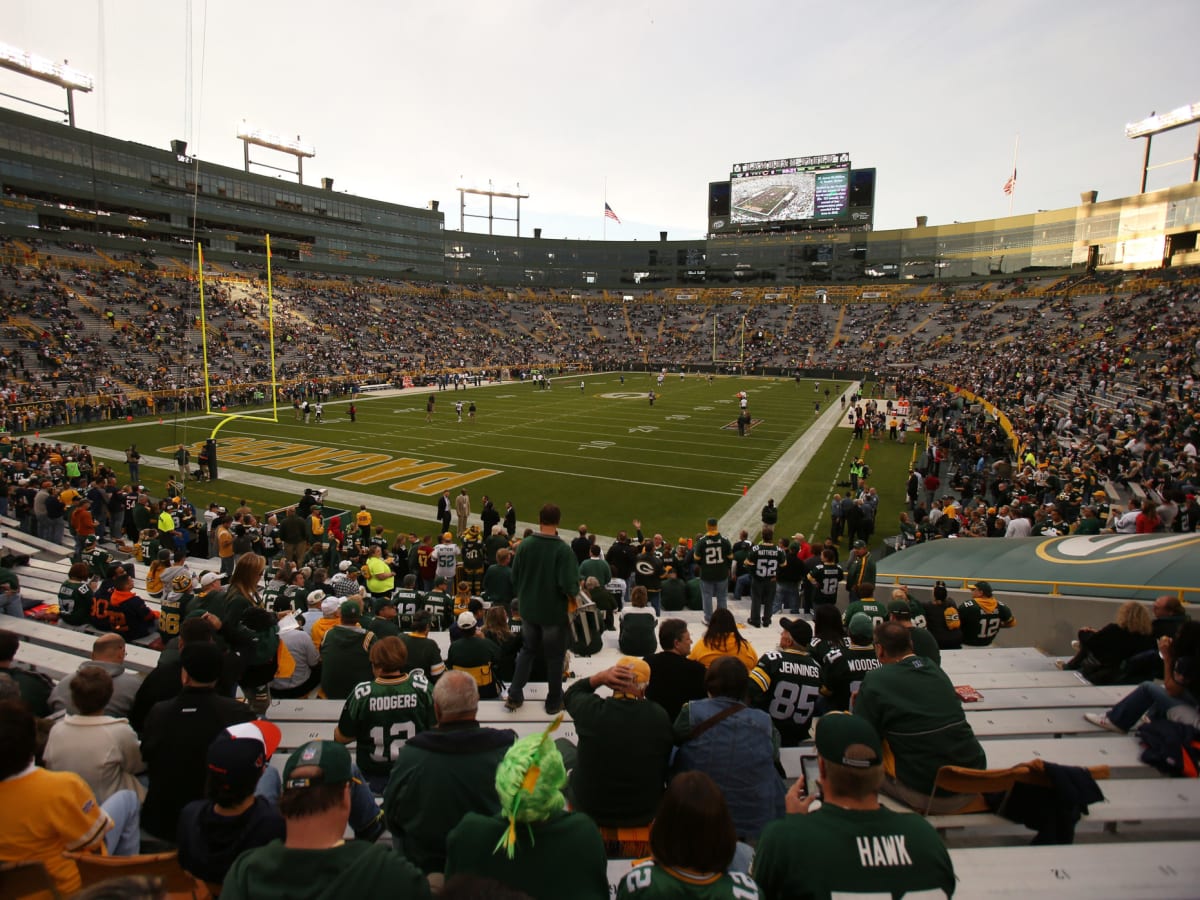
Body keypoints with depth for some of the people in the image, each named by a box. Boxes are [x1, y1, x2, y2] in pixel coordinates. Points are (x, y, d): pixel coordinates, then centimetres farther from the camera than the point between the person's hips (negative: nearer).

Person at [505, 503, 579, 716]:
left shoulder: (525, 545, -10)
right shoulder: (563, 550, -22)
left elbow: (514, 576, -2)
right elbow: (569, 584, -25)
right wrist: (573, 595, -4)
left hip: (529, 609, 4)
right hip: (554, 612, -3)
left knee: (527, 650, 23)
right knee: (555, 656, 14)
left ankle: (515, 695, 22)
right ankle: (554, 702, 26)